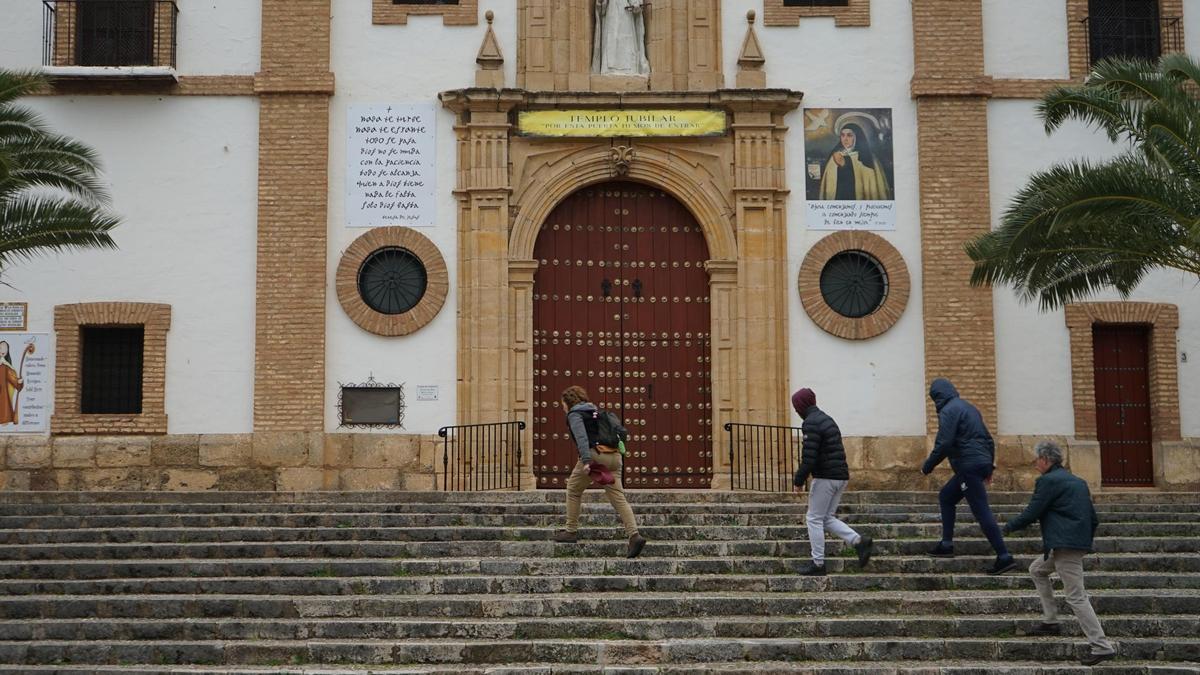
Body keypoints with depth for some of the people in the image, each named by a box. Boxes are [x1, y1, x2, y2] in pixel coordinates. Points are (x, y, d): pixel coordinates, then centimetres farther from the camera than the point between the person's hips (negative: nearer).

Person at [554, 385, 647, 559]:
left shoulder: (574, 414, 5)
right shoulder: (595, 411, 28)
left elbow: (581, 437, -14)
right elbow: (621, 431, 26)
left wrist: (586, 460, -25)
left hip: (595, 454, -7)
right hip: (614, 456, 7)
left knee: (573, 490, 15)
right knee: (618, 496, -1)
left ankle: (571, 532, 19)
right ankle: (634, 535, -18)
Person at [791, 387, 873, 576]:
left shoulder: (811, 423, -13)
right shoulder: (827, 419, 18)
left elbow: (809, 456, -20)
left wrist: (798, 480, -11)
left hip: (825, 477, -9)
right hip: (841, 476, 9)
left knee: (814, 519, 1)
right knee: (827, 518, 15)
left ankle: (818, 563, 3)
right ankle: (860, 542, 1)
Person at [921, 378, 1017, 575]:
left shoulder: (948, 411, -9)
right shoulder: (969, 408, 19)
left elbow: (943, 444, -18)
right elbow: (988, 439, 21)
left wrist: (927, 467, -7)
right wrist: (989, 467, 25)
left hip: (968, 467, -10)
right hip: (982, 463, 10)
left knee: (982, 511, -10)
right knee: (946, 497, 22)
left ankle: (1004, 557, -12)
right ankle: (946, 544, 21)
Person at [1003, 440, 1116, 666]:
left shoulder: (1047, 481, -9)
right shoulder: (1078, 482, 17)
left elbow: (1031, 514, -10)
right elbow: (1093, 518, 18)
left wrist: (1008, 527, 6)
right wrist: (1086, 541, 26)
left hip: (1064, 546, -10)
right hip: (1078, 542, 10)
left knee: (1076, 597, -8)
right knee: (1037, 570, 26)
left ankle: (1102, 647, -9)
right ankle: (1050, 621, 25)